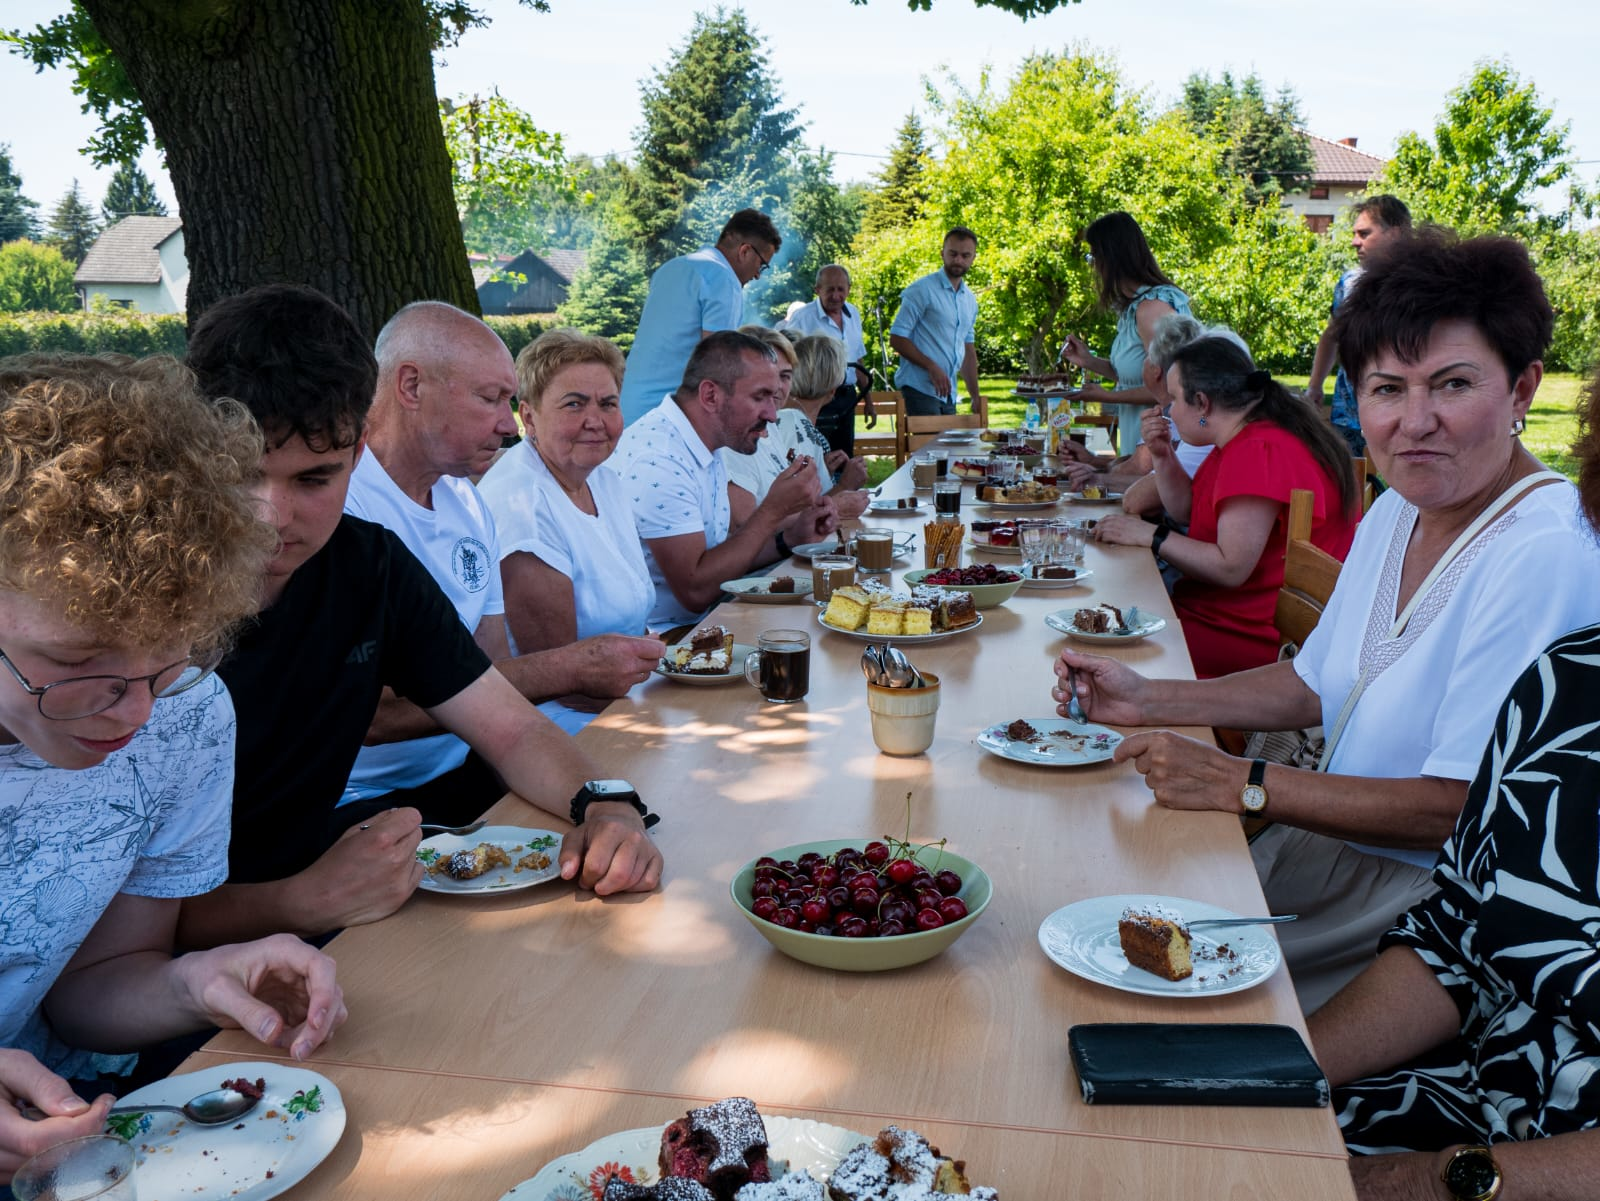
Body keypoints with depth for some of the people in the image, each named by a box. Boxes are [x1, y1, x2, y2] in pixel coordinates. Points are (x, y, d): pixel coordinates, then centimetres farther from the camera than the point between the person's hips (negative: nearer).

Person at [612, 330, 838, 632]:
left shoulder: (707, 450, 10)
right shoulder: (656, 459, -22)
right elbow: (695, 590, -24)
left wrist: (792, 535, 1)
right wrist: (773, 511, -21)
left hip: (701, 624, 9)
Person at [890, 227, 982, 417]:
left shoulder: (970, 300, 17)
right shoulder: (922, 290, -6)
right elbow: (897, 338, -11)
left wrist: (975, 396, 17)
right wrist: (932, 367, -19)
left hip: (948, 394, 7)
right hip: (920, 388, -7)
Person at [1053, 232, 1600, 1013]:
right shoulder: (1396, 513, 6)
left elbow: (1460, 809, -24)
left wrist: (1241, 786, -24)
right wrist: (1148, 701, 5)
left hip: (1436, 894, -8)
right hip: (1334, 842, 8)